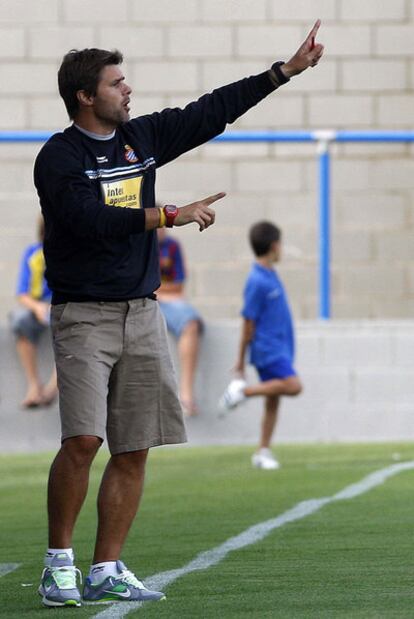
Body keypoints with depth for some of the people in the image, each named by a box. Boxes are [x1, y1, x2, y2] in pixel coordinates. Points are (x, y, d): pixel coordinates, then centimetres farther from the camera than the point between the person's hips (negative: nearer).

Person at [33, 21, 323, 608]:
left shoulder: (143, 137, 12)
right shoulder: (58, 157, -6)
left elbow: (212, 111, 17)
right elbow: (92, 221, -19)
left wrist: (286, 70, 17)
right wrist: (170, 216, -17)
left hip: (142, 314, 6)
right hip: (83, 314, -6)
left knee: (133, 451, 3)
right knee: (82, 441, -16)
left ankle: (107, 571, 9)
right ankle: (59, 562, -2)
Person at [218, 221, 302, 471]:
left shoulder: (271, 276, 12)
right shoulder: (257, 282, -16)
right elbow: (248, 323, -13)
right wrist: (241, 361, -9)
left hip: (279, 350, 9)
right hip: (268, 349, -9)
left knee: (273, 401, 7)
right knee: (293, 385, -22)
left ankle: (264, 452, 11)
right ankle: (243, 391, -11)